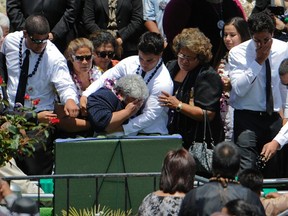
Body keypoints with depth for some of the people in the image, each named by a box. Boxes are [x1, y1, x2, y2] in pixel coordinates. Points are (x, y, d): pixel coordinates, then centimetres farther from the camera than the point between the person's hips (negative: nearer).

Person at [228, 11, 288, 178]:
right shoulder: (238, 53, -6)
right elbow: (239, 89, -15)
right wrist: (258, 62, -18)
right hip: (248, 117, -3)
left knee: (274, 172, 2)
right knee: (245, 170, -17)